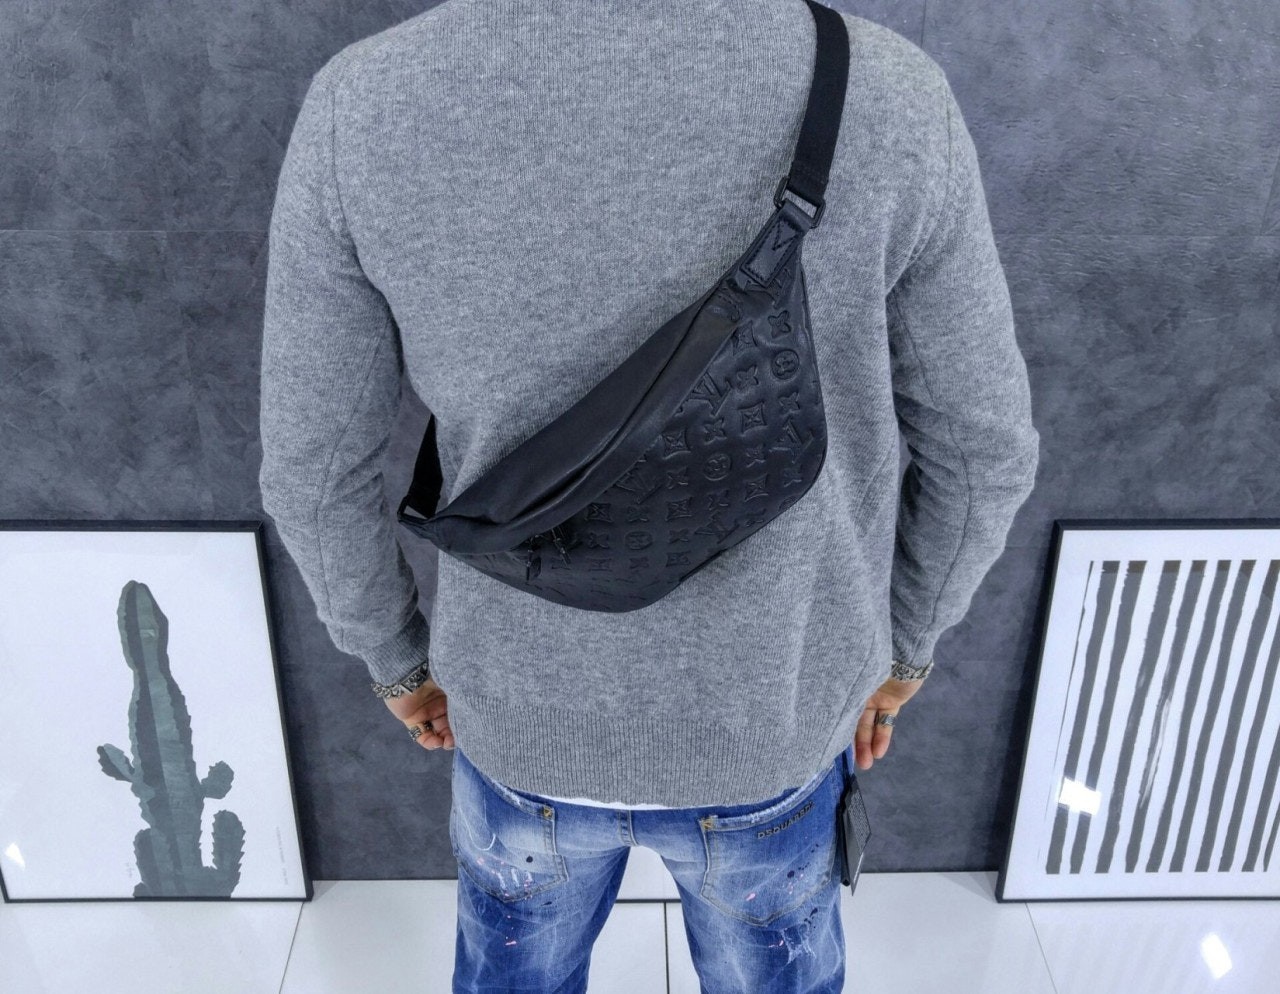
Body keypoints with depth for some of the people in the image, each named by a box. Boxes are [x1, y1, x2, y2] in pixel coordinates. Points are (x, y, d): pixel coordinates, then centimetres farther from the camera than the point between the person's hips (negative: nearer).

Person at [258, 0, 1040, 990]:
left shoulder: (360, 108, -24)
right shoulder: (890, 99, -25)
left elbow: (316, 467, -12)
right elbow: (978, 446, -13)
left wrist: (395, 656, 9)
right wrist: (906, 641, 9)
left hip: (527, 710, 1)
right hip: (765, 720, 0)